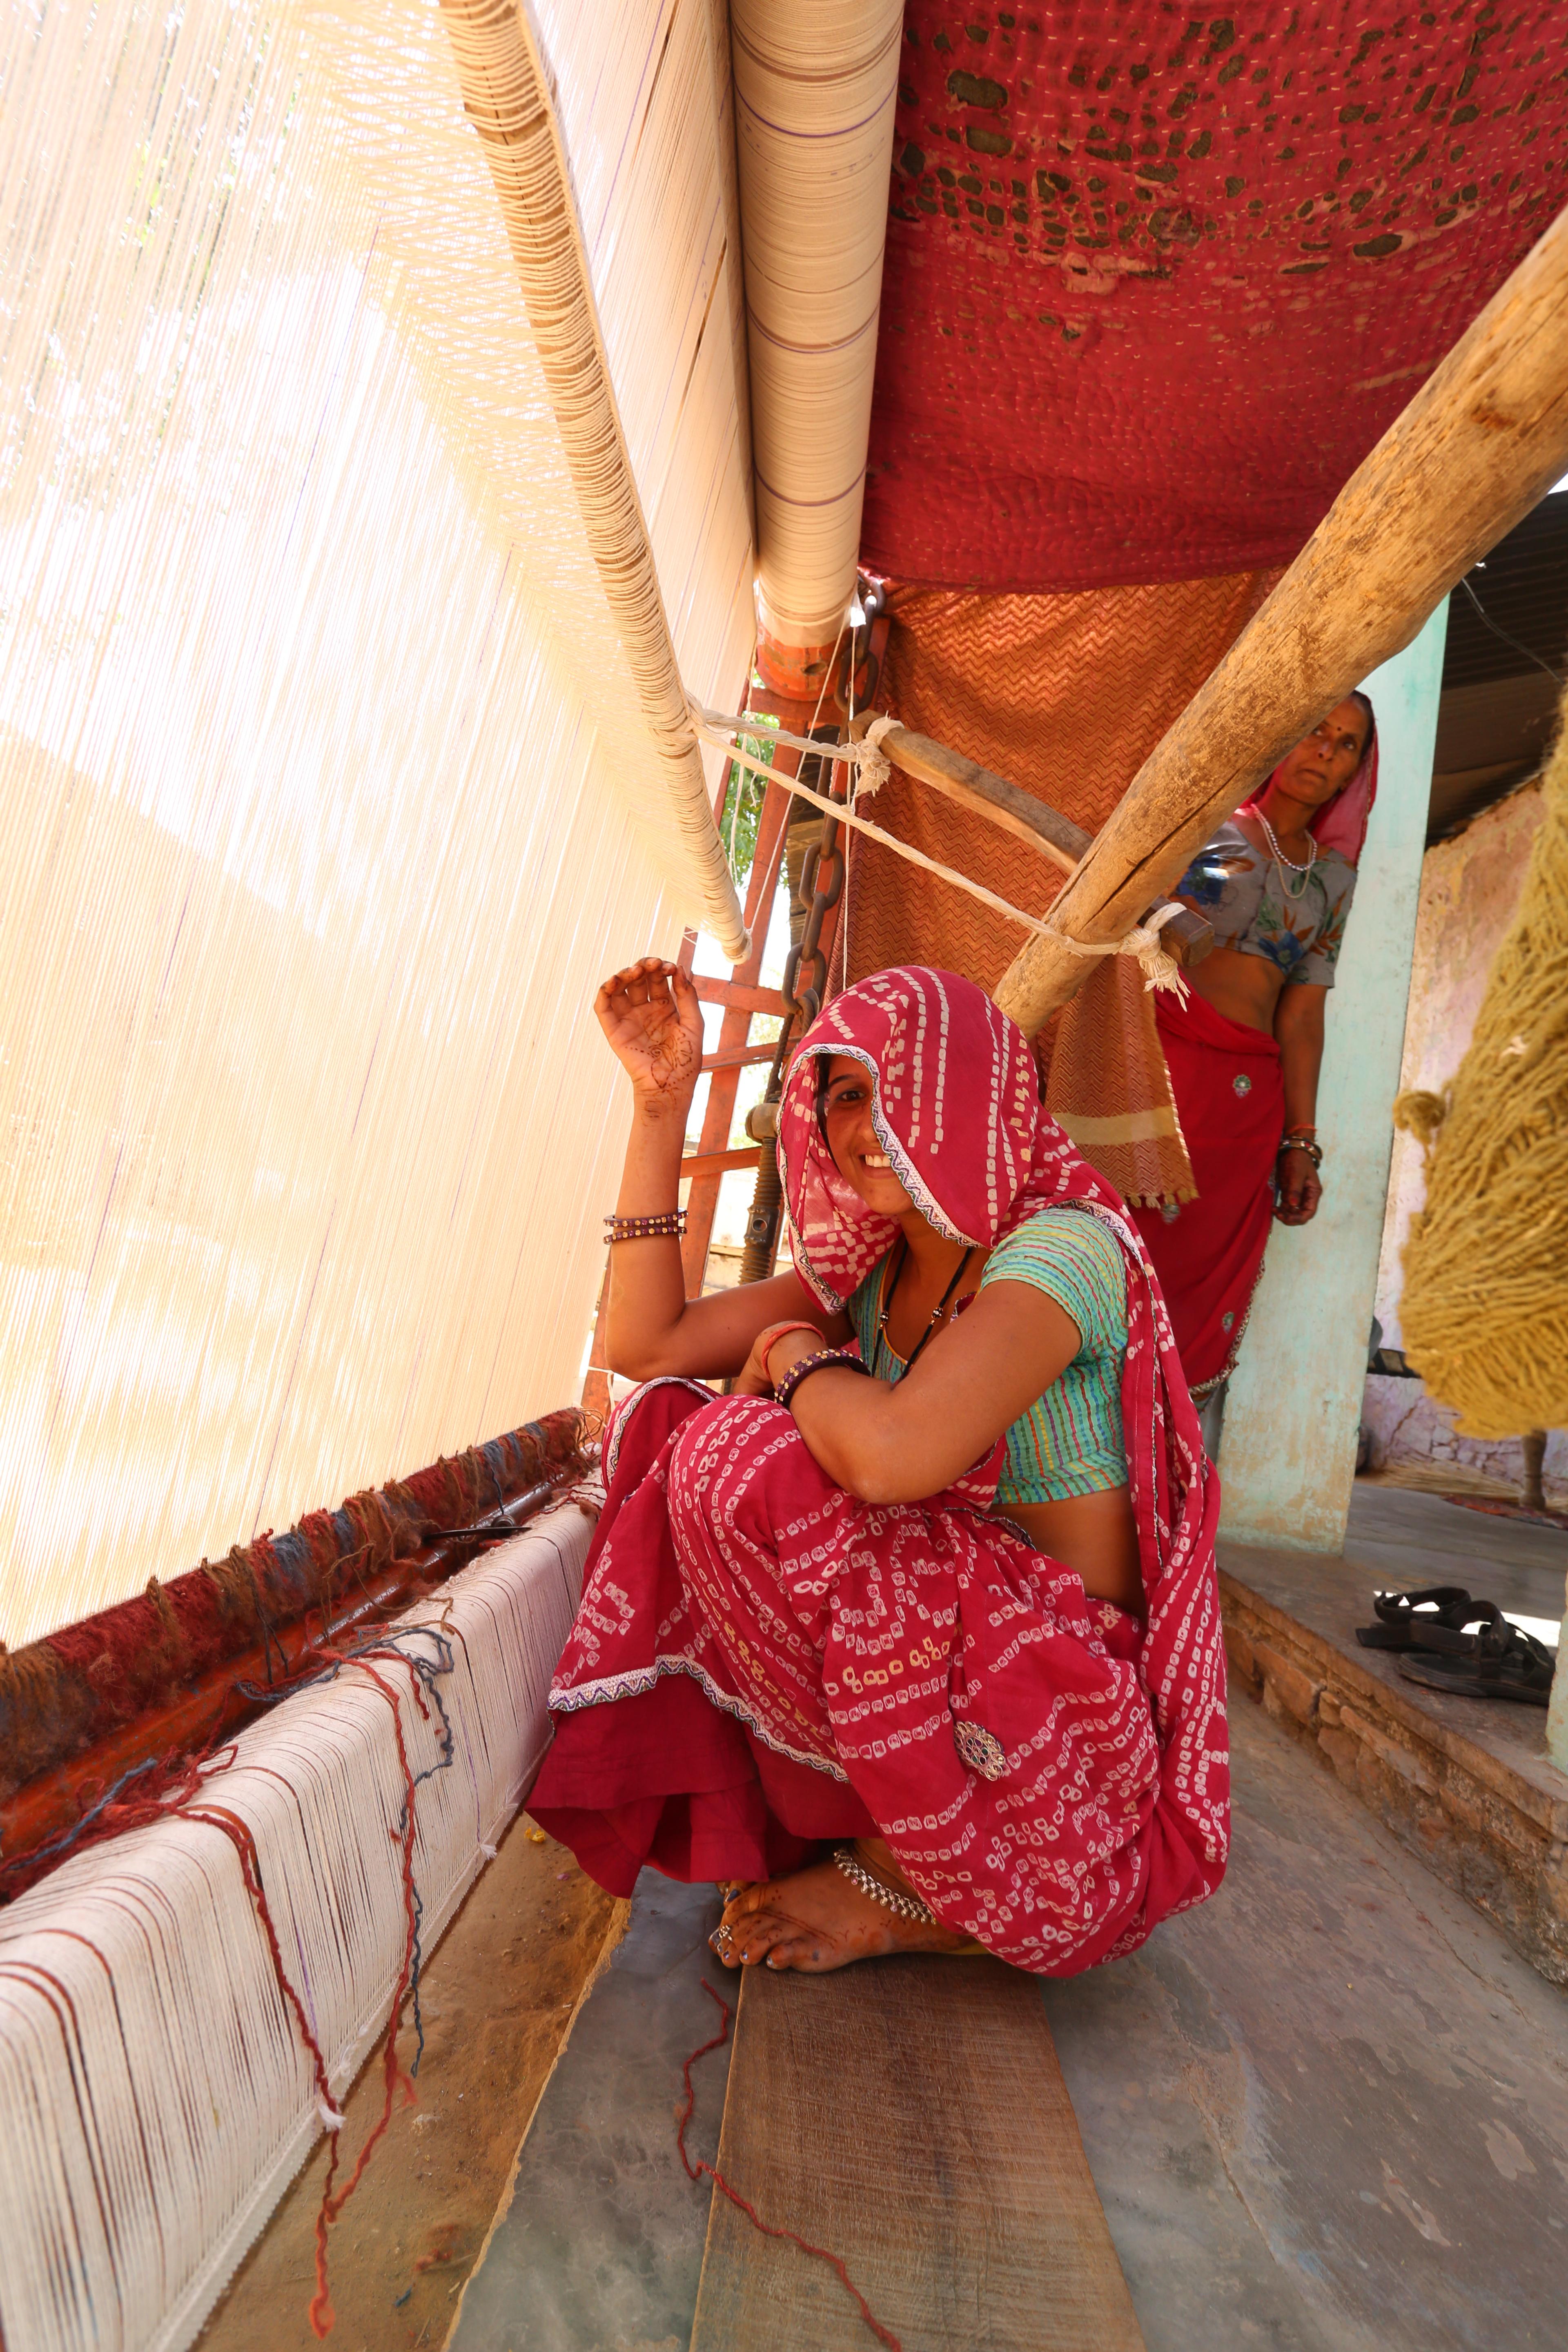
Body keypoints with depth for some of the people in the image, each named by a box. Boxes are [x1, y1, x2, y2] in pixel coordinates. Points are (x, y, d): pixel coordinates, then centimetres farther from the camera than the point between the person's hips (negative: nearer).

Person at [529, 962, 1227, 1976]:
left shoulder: (1064, 1248, -18)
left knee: (738, 1457, -22)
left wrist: (795, 1358, -12)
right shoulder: (872, 1272, 6)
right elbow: (646, 1342, 2)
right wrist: (662, 1103, 0)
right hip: (944, 1651, 8)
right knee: (671, 1424, -1)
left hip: (1076, 1723, -8)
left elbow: (893, 1455, -35)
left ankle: (920, 1886, -3)